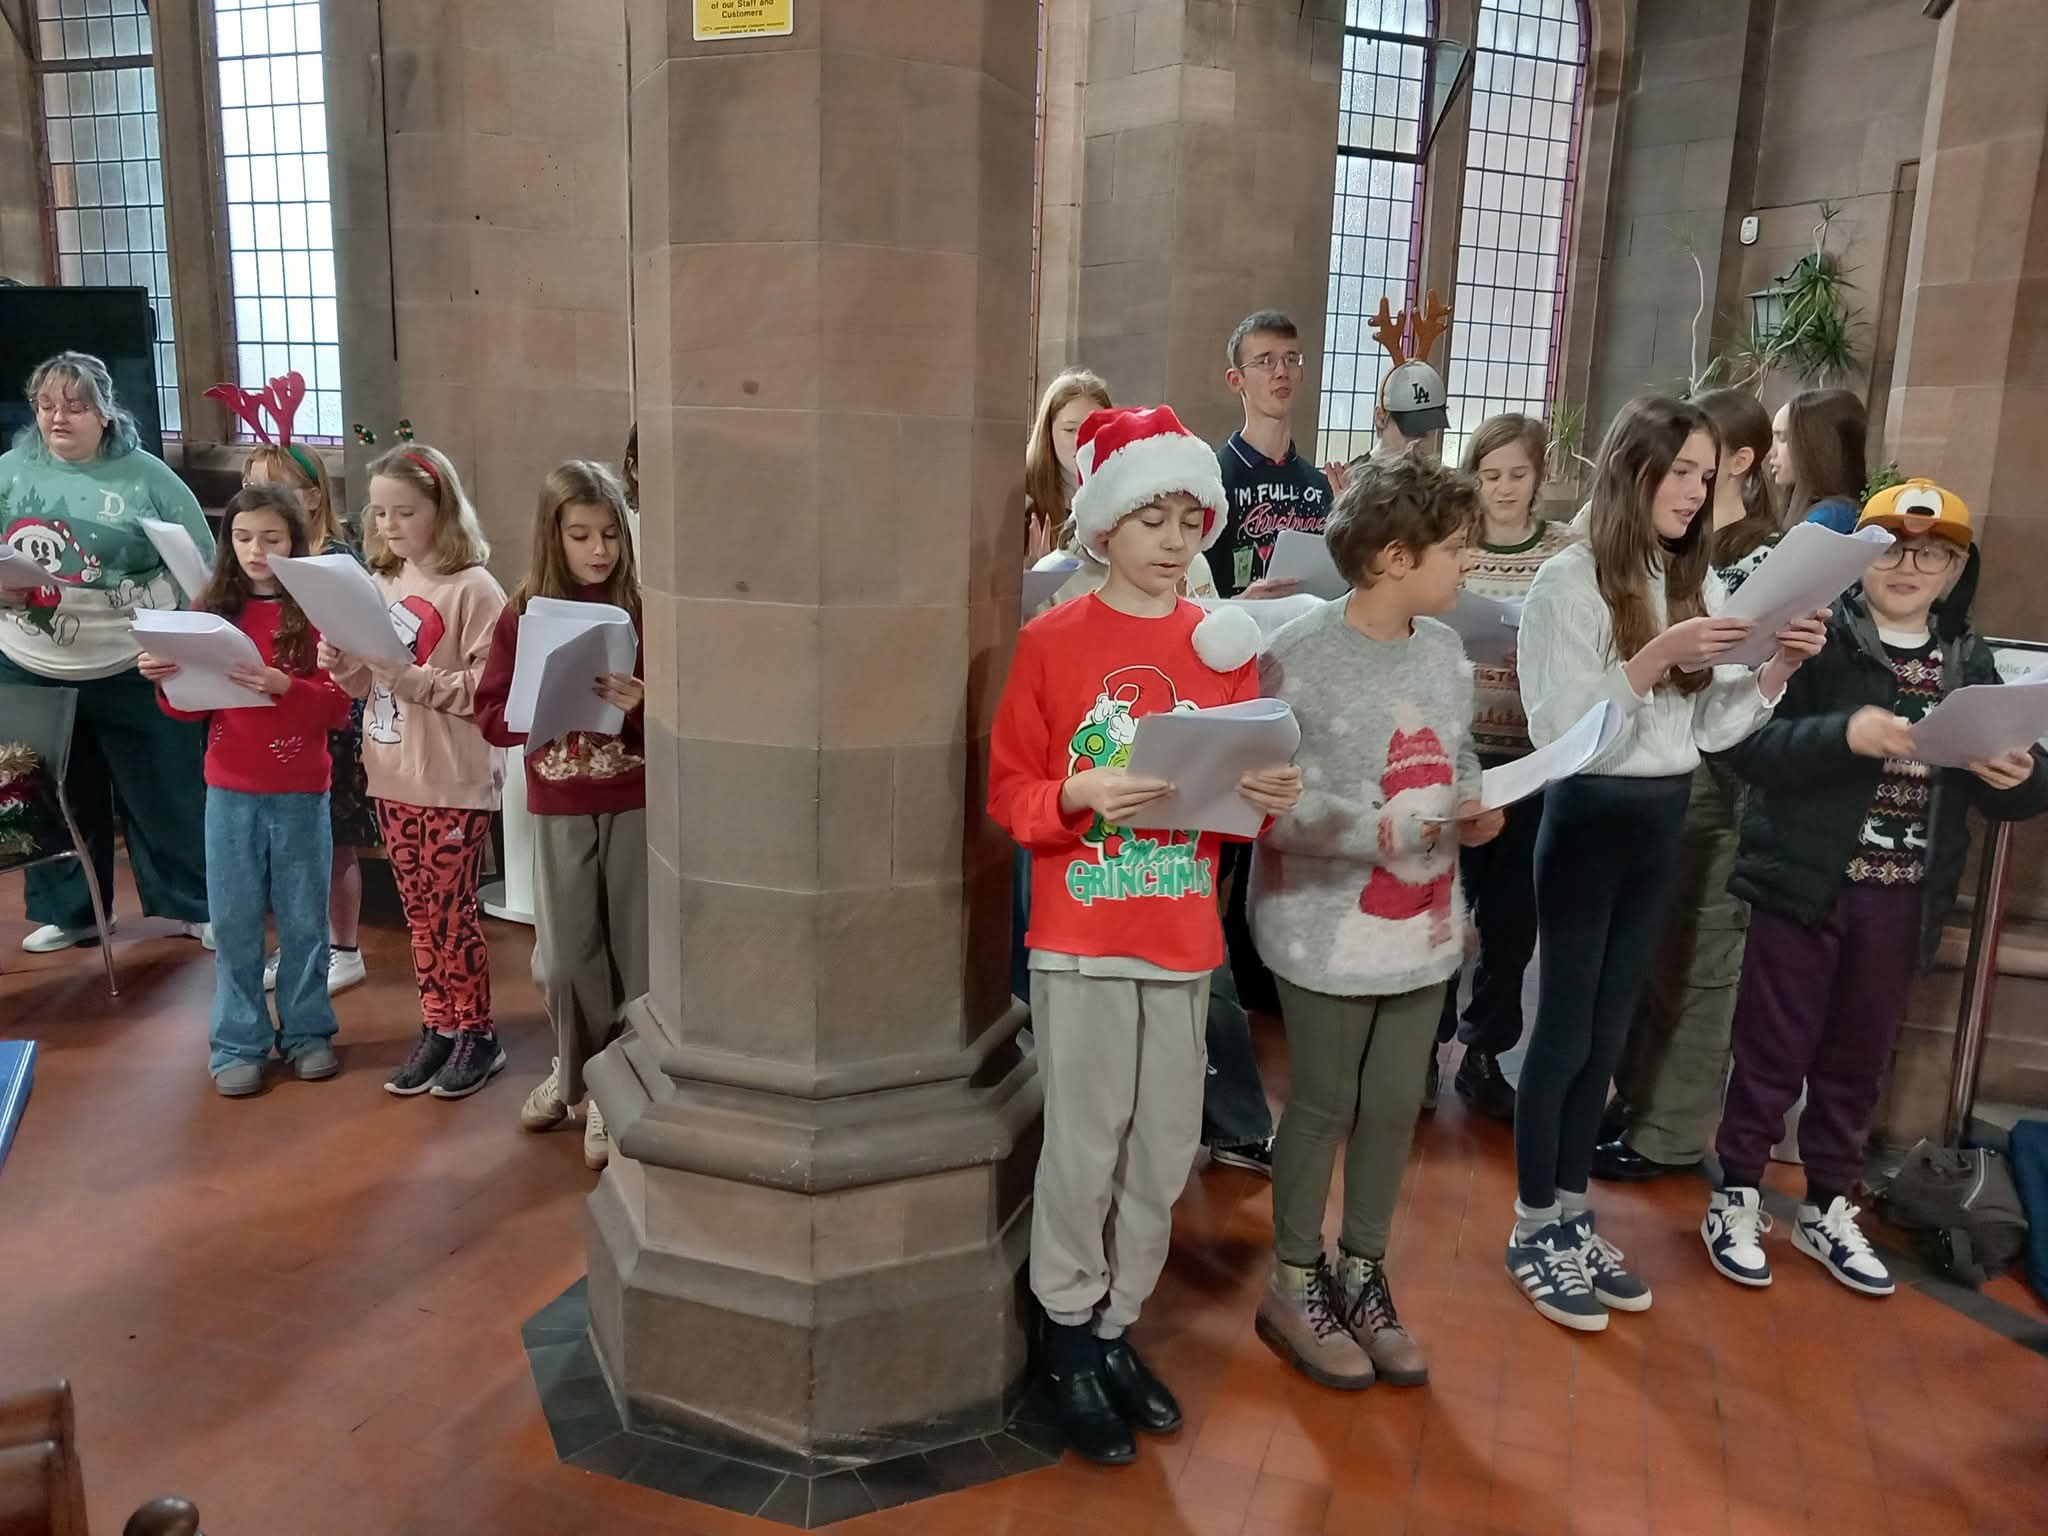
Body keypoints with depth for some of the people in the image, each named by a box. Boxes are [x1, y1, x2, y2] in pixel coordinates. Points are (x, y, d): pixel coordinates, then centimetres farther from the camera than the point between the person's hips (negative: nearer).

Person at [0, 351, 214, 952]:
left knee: (168, 796, 7)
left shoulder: (146, 476, -4)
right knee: (55, 801, 15)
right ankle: (67, 912, 31)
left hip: (135, 672, -3)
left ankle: (195, 906, 22)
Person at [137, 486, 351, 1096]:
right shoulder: (212, 608, 5)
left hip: (300, 792, -2)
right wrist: (166, 679, -12)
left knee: (303, 918, 8)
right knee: (234, 921, 7)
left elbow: (338, 707, -9)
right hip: (230, 791, 2)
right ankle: (238, 1043, 18)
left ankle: (307, 1032, 22)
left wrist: (282, 685, -24)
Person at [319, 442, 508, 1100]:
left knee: (452, 912, 3)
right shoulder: (381, 585, 9)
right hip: (392, 779, 7)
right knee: (420, 913, 14)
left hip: (454, 783, -7)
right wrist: (342, 666, -6)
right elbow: (368, 687, 14)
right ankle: (438, 1028, 26)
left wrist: (417, 680, -24)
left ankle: (477, 1034, 18)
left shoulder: (472, 588, -12)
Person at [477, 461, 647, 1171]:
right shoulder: (523, 615, 0)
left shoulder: (647, 608, -6)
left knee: (636, 951, 5)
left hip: (637, 804, -2)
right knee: (563, 955, 11)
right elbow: (492, 716, 0)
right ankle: (577, 1069, 35)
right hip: (559, 809, 2)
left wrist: (641, 705, -24)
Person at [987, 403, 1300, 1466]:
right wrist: (1079, 797, -23)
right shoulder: (1051, 640, -5)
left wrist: (1267, 799, -13)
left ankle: (1115, 1325, 31)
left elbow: (1235, 800, 8)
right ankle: (1067, 1332, 25)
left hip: (1185, 938, 4)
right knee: (1084, 1144, 3)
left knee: (1165, 1150, 11)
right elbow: (1008, 792, -5)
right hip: (1079, 938, -3)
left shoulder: (1228, 643, 6)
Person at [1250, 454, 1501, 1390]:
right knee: (1324, 1106, 8)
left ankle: (1361, 1275, 35)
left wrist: (1476, 807, -5)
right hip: (1328, 928, -6)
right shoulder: (1297, 656, -16)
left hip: (1423, 924, 6)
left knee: (1395, 1108, 15)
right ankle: (1294, 1285, 29)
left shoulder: (1443, 647, 4)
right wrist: (1379, 832, -24)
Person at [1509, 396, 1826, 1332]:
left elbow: (1710, 729, 7)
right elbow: (1559, 727, -18)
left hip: (1666, 818, 6)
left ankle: (1572, 1218, 28)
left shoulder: (1698, 585, 8)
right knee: (1565, 1028, 2)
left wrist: (1777, 670, -8)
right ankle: (1533, 1230, 18)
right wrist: (1658, 656, -25)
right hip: (1591, 815, -6)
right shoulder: (1569, 581, -10)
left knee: (1609, 1031, 14)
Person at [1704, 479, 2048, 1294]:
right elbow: (1751, 748, -17)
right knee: (1773, 1052, 6)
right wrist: (1843, 734, -31)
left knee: (1860, 1060, 16)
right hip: (1803, 885, -4)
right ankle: (1735, 1198, 22)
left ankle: (1826, 1208, 32)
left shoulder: (1971, 662, 7)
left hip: (1903, 903, 5)